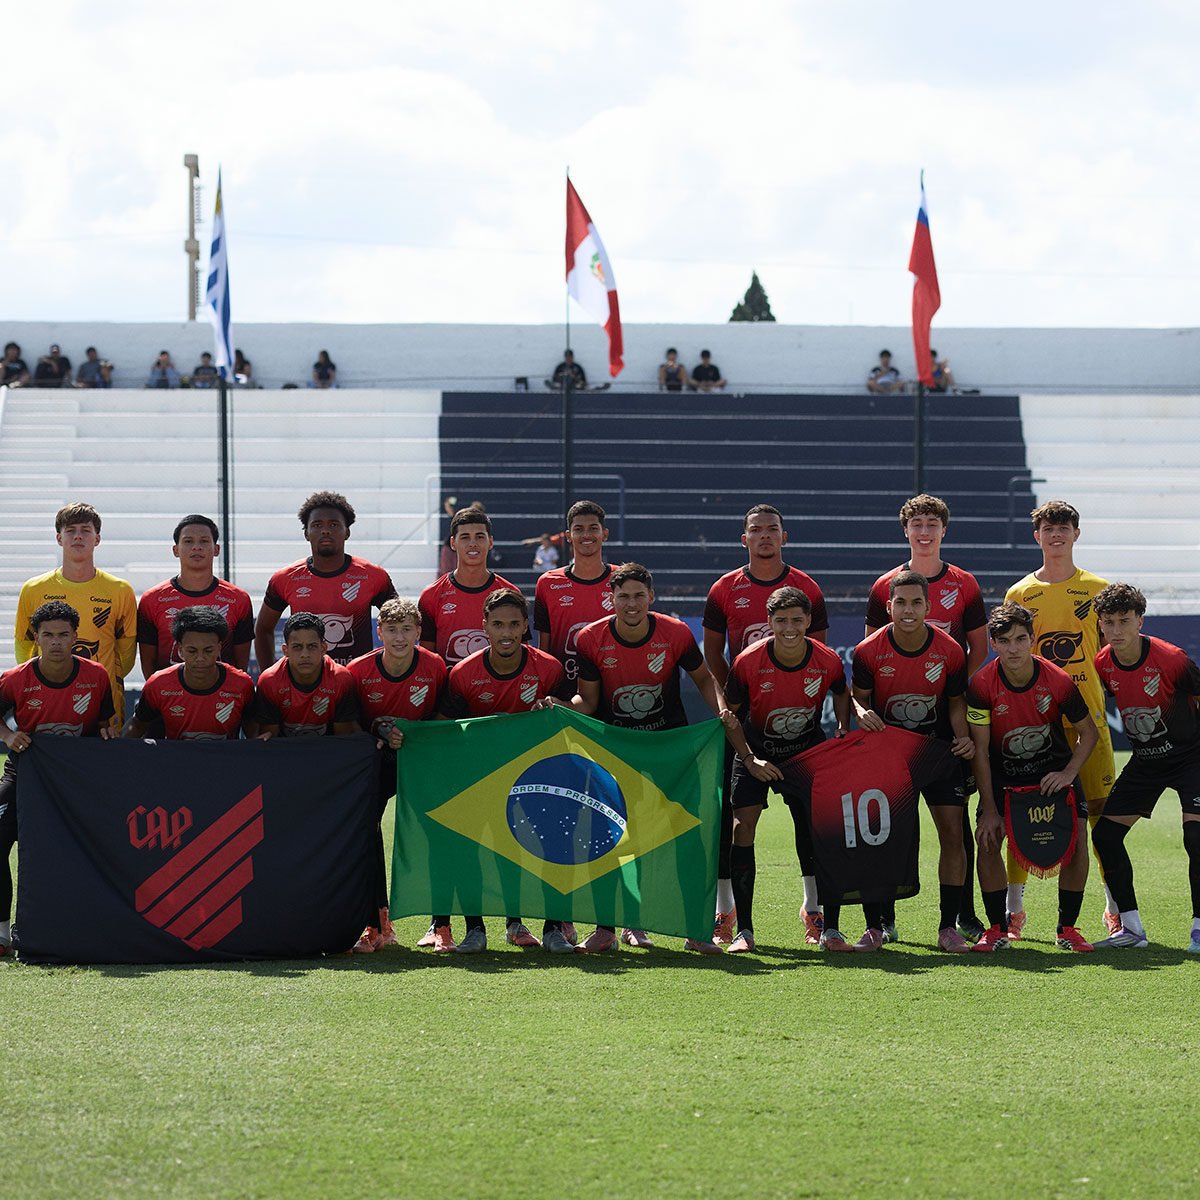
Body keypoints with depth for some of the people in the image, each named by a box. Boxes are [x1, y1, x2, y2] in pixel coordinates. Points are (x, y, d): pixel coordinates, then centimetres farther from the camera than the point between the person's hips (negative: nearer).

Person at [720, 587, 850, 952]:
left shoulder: (828, 662, -18)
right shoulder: (748, 662, -22)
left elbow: (841, 694, 7)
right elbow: (729, 715, -9)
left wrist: (844, 733, -7)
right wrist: (750, 761, -17)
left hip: (808, 751, 1)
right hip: (757, 749, -1)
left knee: (815, 833, -3)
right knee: (743, 827, -15)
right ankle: (744, 930, -12)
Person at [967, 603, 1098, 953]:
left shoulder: (1058, 681, -21)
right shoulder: (982, 685, -22)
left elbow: (1088, 733, -5)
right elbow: (980, 750, -15)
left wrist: (1068, 773, -19)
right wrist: (989, 809, -18)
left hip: (1053, 769, 0)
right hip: (1003, 771, 0)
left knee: (1077, 841, -14)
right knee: (988, 841, -17)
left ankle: (1067, 929, 2)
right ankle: (997, 930, -3)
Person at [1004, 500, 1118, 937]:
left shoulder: (1097, 589, 7)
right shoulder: (1019, 593, 8)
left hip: (1087, 715, 0)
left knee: (1100, 810, -1)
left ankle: (1114, 906, 9)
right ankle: (1014, 907, 5)